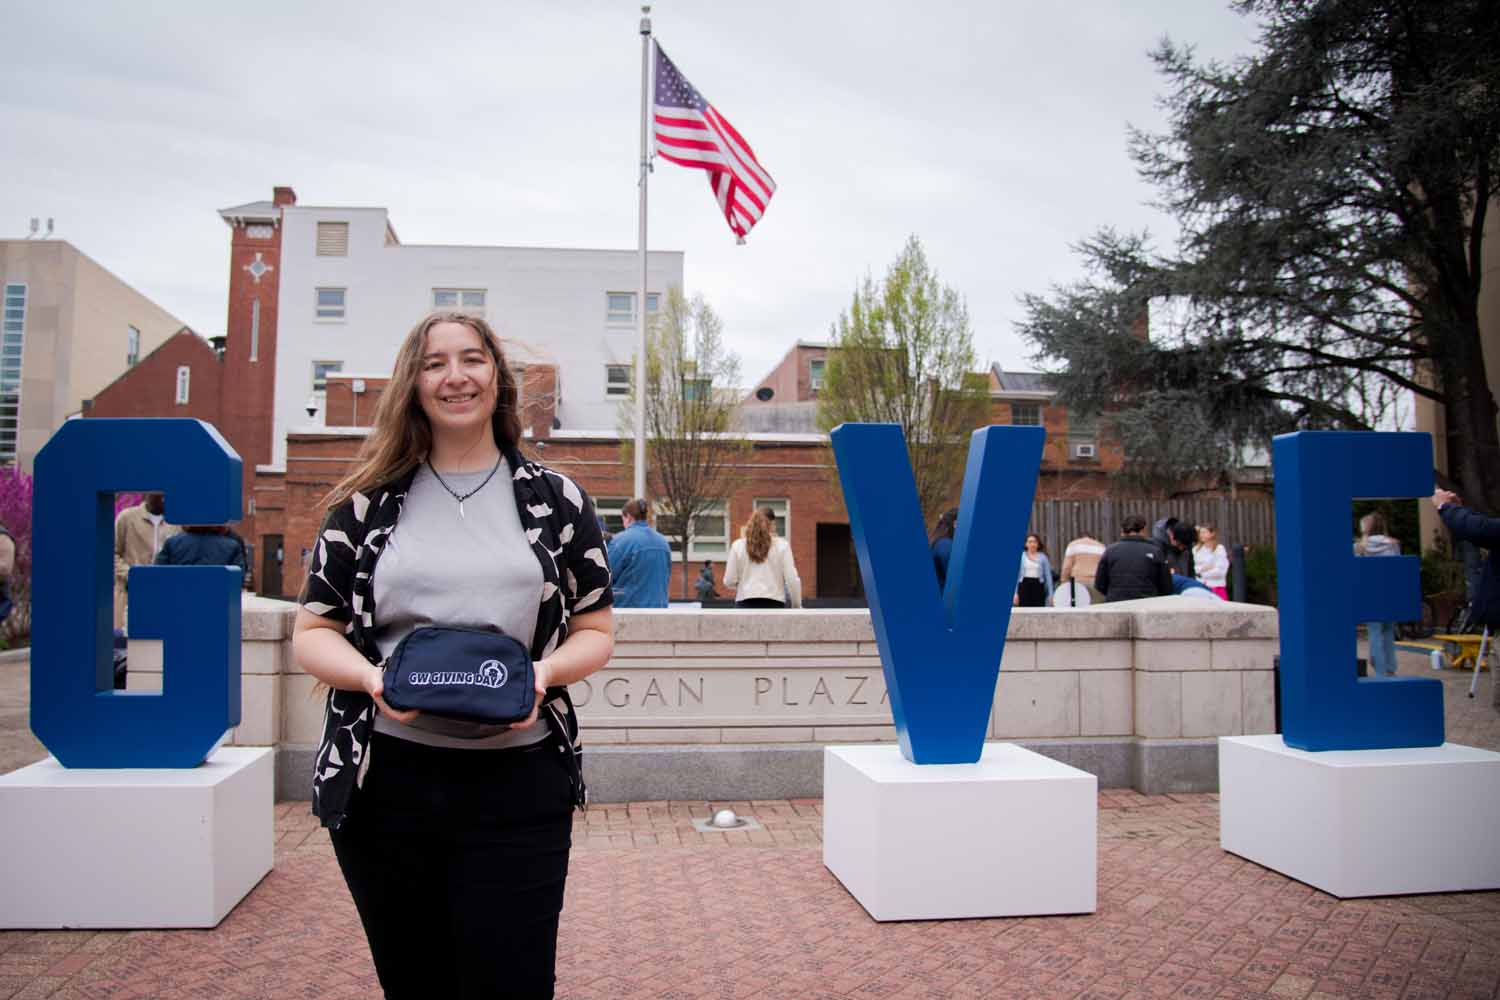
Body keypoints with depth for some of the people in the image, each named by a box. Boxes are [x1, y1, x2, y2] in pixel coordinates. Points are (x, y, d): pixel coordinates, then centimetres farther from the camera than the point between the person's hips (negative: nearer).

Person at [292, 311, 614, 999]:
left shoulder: (555, 500, 6)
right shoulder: (368, 503, 8)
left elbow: (595, 631, 8)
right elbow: (313, 633, 9)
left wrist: (543, 673, -13)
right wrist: (373, 677, -13)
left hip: (517, 783, -1)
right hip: (384, 780, 2)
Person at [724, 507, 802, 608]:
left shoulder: (738, 545, 4)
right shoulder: (781, 545, -1)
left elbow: (729, 581, 4)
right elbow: (792, 580, -3)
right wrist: (797, 606, 11)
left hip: (746, 604, 1)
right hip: (773, 604, -1)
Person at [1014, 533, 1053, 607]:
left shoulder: (1042, 557, 5)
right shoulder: (1021, 556, 5)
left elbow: (1048, 576, 6)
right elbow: (1017, 575, 7)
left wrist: (1050, 594, 1)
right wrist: (1016, 593, 3)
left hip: (1038, 586, 0)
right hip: (1024, 586, 0)